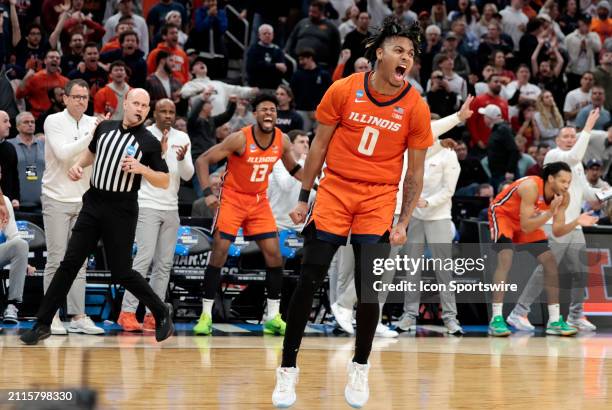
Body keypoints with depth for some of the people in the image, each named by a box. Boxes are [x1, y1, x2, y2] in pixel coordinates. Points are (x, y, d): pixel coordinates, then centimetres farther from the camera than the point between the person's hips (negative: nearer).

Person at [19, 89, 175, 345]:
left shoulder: (149, 142, -7)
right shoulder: (104, 127, 6)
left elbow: (165, 182, -5)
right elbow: (91, 152, 26)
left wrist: (142, 168, -21)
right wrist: (78, 165, 5)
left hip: (121, 213, -4)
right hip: (92, 206, 4)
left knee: (122, 272, -1)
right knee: (69, 264, -1)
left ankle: (163, 315, 19)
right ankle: (42, 324, 2)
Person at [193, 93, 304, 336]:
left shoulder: (282, 141, -6)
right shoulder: (240, 139, -21)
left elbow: (293, 169, 13)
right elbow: (202, 160, -17)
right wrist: (208, 193, -26)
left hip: (259, 201, 5)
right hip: (232, 198, -5)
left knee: (274, 254, -2)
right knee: (219, 253, -10)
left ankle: (273, 317, 7)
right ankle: (206, 314, -3)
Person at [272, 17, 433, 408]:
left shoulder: (416, 108, -5)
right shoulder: (344, 91, -5)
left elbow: (416, 172, 2)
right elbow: (320, 144, 5)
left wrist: (403, 223, -4)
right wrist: (303, 197, 4)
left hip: (379, 199, 0)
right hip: (335, 189, 0)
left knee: (368, 288, -4)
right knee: (308, 281, -3)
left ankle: (360, 368, 17)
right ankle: (288, 367, 9)